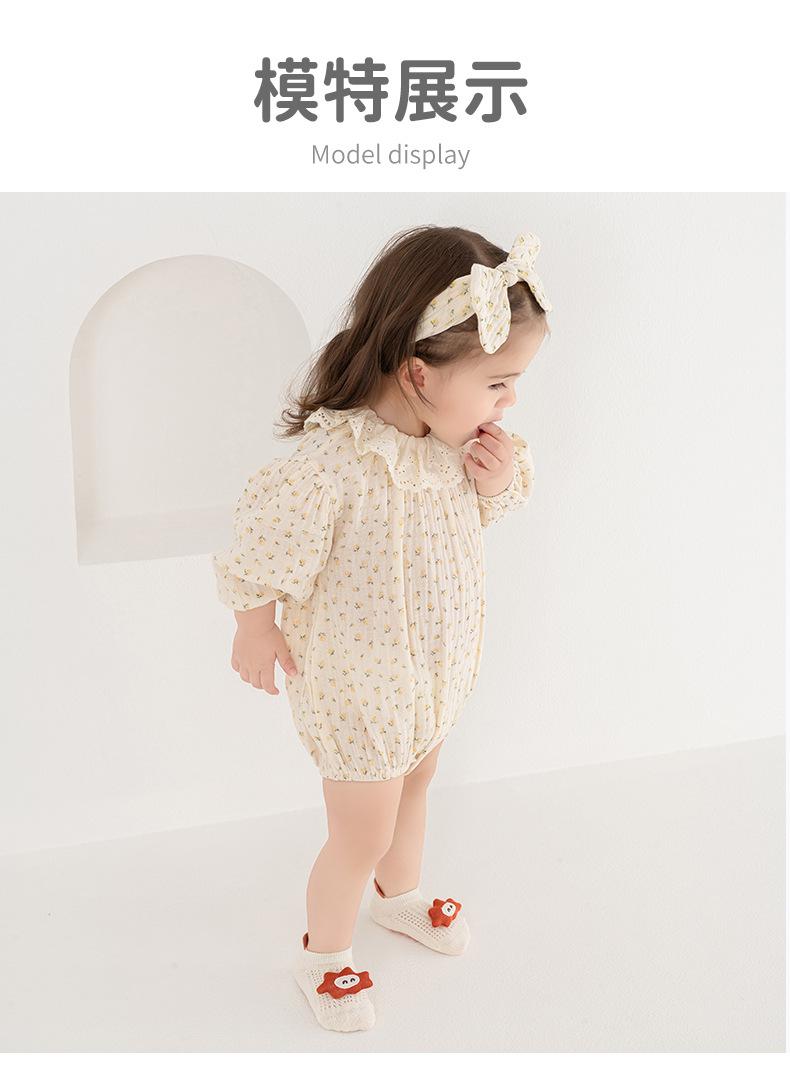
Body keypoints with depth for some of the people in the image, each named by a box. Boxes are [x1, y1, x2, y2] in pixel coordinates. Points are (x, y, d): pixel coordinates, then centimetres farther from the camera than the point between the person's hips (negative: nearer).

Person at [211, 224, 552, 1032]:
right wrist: (256, 630, -6)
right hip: (358, 687, -7)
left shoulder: (455, 438, -13)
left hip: (436, 670, 7)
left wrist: (501, 482, -15)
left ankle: (399, 895, 59)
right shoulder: (333, 462, -36)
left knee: (413, 788, 30)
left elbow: (475, 516, 7)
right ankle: (323, 953, 40)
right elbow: (264, 552, -21)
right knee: (361, 836, 11)